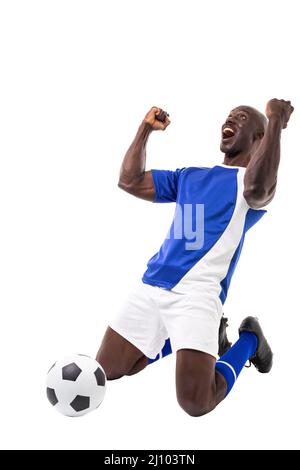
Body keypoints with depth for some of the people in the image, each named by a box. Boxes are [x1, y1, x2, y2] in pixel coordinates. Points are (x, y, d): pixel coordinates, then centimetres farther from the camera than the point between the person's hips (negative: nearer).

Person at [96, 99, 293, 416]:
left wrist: (276, 122, -24)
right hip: (151, 285, 7)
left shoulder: (253, 177, 2)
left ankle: (249, 340, 12)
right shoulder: (189, 176, 23)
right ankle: (186, 343, 28)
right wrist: (146, 128, 18)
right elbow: (129, 181, 19)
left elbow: (257, 189, -24)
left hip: (197, 292, -7)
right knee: (105, 372, 10)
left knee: (196, 403, -18)